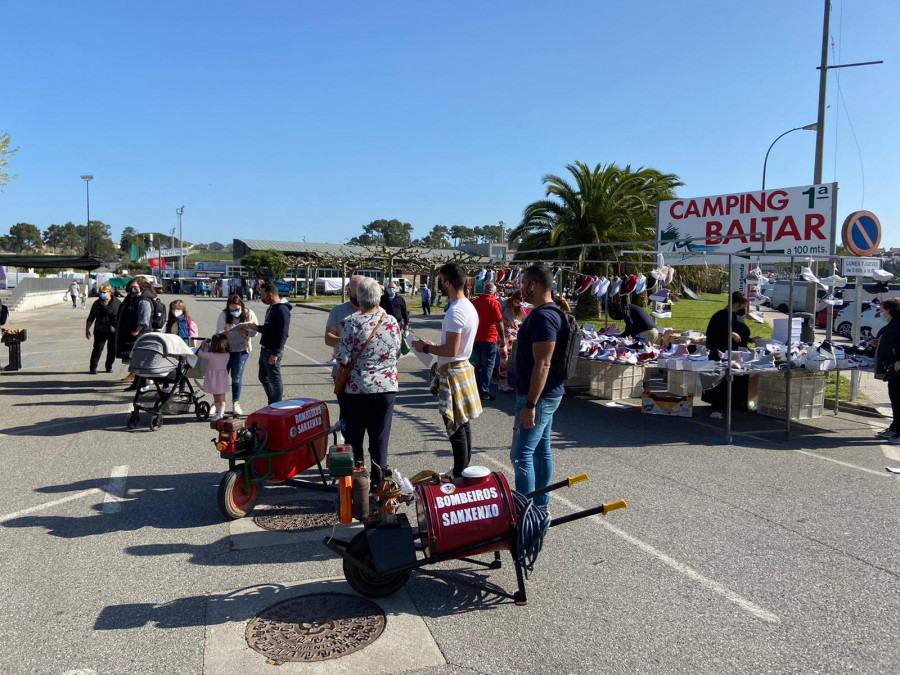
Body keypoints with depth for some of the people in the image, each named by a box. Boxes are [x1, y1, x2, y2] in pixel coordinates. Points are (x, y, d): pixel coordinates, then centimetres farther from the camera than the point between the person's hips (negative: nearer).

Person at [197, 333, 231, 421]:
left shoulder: (211, 355, -23)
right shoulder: (227, 355, -10)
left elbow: (200, 353, -7)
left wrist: (203, 346, 9)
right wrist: (208, 347, 11)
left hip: (214, 379, -4)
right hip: (223, 377, 4)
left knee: (216, 396, 10)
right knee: (222, 396, 11)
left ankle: (219, 414, 15)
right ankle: (220, 412, 19)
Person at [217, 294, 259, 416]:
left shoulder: (249, 314, -5)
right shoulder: (224, 315, -3)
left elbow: (254, 332, -7)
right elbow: (218, 332, -2)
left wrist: (244, 331, -27)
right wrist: (224, 332, -25)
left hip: (241, 350, -2)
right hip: (225, 349, 2)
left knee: (237, 376, 2)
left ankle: (236, 403, 13)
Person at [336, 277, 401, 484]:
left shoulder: (352, 322, -14)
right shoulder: (392, 321, -2)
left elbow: (344, 358, -15)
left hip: (357, 388, -3)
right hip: (387, 387, 3)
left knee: (354, 436, 12)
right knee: (380, 436, 12)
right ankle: (378, 479, 19)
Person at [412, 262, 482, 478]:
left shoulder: (455, 312, -22)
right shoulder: (470, 307, 10)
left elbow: (451, 350, -26)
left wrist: (425, 348, -13)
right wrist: (434, 346, 15)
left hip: (452, 373, -10)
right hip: (464, 367, 10)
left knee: (456, 429, -1)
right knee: (464, 426, 18)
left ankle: (459, 475, 8)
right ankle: (463, 471, 29)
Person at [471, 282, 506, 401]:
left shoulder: (475, 301, 6)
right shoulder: (493, 302, -13)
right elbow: (499, 322, -14)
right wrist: (502, 338, -4)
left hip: (475, 338, 6)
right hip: (489, 338, -6)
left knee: (477, 365, 15)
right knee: (488, 366, 1)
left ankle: (476, 390, 21)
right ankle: (484, 392, 2)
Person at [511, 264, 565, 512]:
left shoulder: (542, 317, -22)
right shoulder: (549, 312, 12)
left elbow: (542, 364, -26)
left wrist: (530, 405, -26)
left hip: (538, 396, -11)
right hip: (547, 394, 11)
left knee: (521, 455, -6)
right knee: (541, 449, 16)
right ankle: (541, 506, 27)